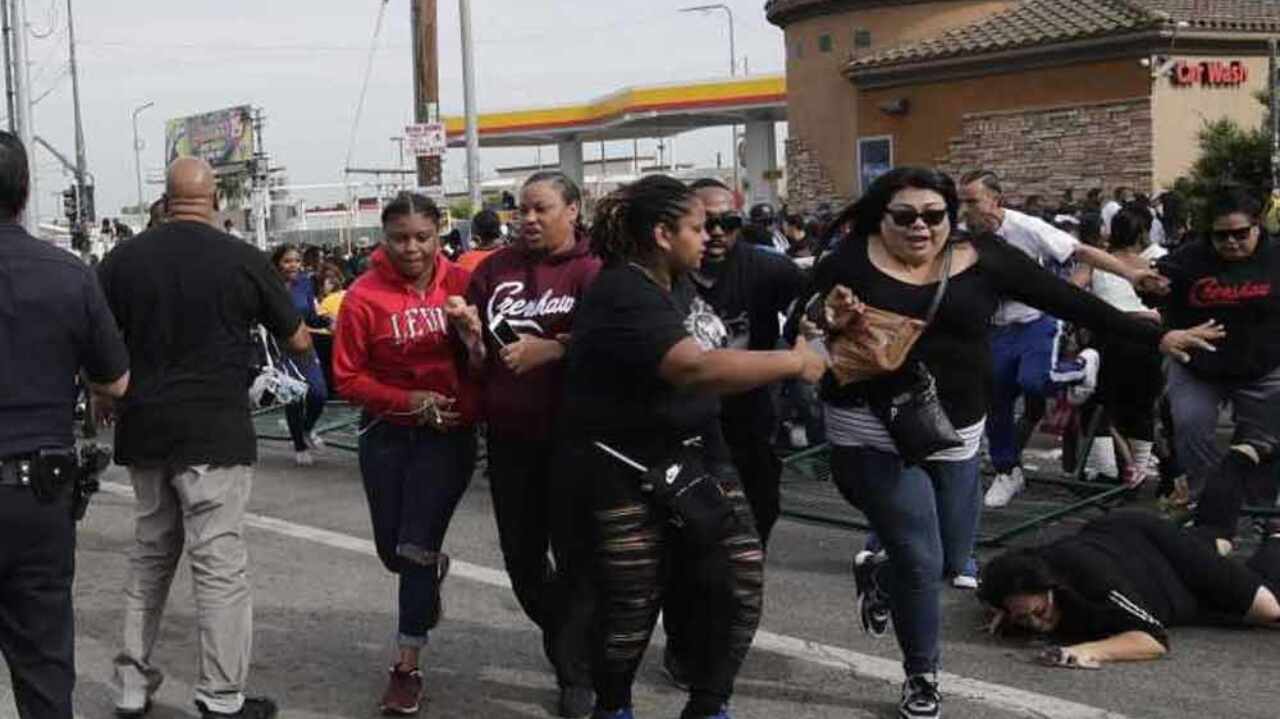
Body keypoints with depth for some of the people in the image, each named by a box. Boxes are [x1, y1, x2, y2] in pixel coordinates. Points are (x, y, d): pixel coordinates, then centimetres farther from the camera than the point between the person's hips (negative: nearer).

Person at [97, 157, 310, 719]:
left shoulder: (123, 259, 1)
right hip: (215, 433, -4)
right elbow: (298, 342, 3)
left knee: (149, 557, 17)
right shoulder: (243, 261, -7)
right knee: (220, 565, 0)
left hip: (143, 432, 4)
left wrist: (109, 406, 18)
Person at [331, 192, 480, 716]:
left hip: (449, 432, -1)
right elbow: (348, 377, -8)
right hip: (387, 432, 1)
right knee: (392, 550, 13)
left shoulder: (460, 282, -7)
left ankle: (407, 667, 9)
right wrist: (408, 401, -19)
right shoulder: (364, 295, -11)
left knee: (417, 548, -4)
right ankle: (433, 570, 51)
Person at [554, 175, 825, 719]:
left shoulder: (677, 282, 8)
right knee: (632, 607, 4)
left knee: (742, 582, 1)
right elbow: (695, 369, -33)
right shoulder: (622, 296, -22)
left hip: (690, 454, 8)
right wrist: (794, 363, -25)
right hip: (621, 471, -8)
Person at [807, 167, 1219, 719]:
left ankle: (878, 573, 46)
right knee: (921, 561, -3)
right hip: (875, 433, -3)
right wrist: (829, 321, -26)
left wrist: (1155, 338, -4)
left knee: (952, 561, 12)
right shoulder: (852, 260, -7)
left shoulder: (983, 259, -3)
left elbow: (1068, 300, -3)